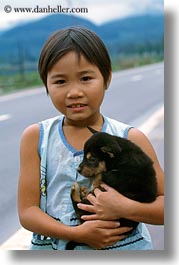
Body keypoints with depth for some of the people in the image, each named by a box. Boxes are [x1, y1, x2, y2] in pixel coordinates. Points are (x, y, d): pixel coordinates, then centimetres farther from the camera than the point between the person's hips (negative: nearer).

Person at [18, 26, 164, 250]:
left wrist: (125, 208, -23)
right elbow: (27, 211, -7)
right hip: (53, 245, 1)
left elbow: (168, 205, -6)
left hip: (124, 245, 0)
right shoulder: (36, 137, -7)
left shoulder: (131, 139, -10)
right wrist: (76, 234, -20)